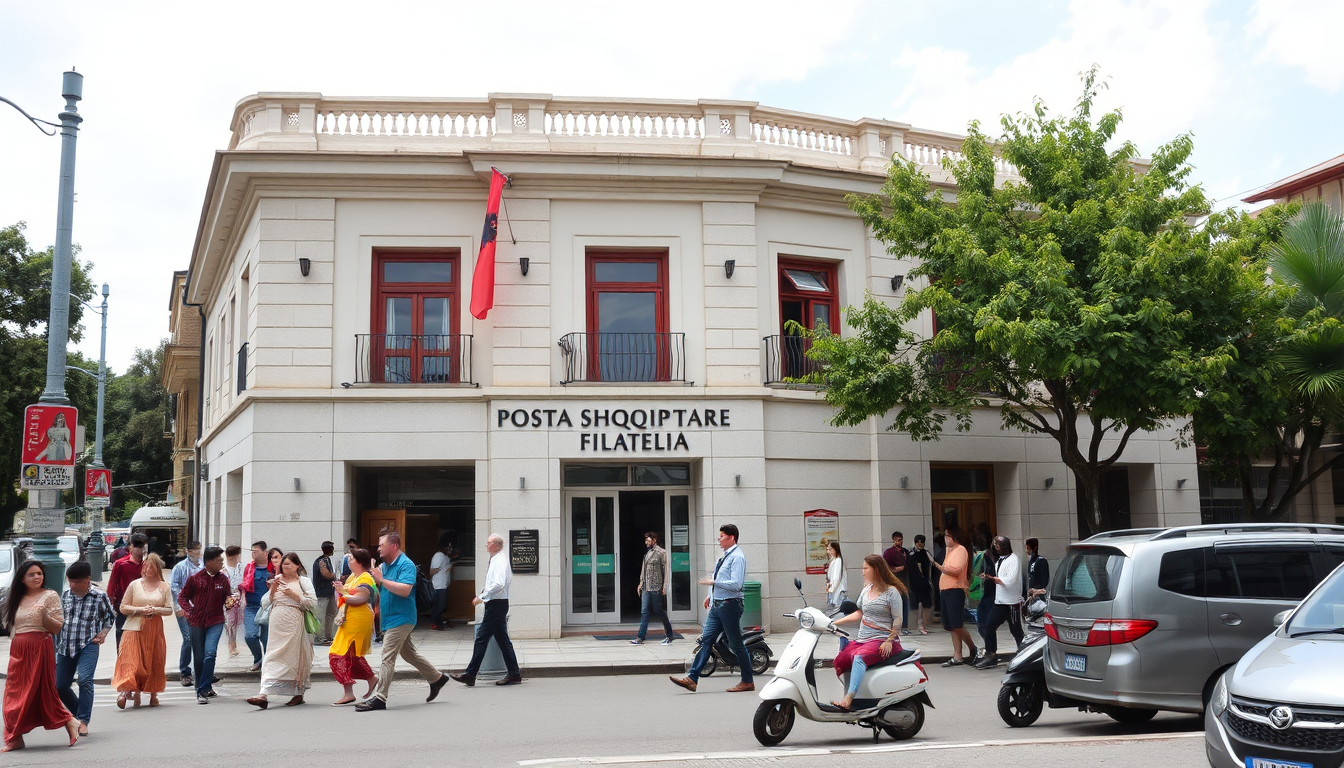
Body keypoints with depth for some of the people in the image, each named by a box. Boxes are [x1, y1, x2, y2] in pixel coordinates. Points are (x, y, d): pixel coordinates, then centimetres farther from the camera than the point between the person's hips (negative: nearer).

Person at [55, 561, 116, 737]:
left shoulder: (99, 596, -5)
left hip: (88, 645, -5)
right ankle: (81, 714, 27)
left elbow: (110, 617, 11)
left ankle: (83, 721, -17)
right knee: (59, 685, 6)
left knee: (85, 680, -23)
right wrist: (57, 647, 16)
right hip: (66, 646, 5)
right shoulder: (66, 594, 6)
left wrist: (103, 633, -3)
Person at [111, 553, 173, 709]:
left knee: (154, 661, 5)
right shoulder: (134, 585, 5)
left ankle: (153, 694, 14)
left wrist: (156, 610, -15)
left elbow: (170, 610, 3)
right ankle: (124, 691, -15)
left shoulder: (164, 587, 7)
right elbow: (123, 607, 3)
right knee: (132, 661, -12)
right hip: (135, 628, -1)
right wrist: (140, 609, -12)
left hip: (155, 630, 2)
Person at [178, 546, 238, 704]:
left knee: (210, 654, -15)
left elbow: (227, 597, 14)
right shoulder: (195, 578, -1)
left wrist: (231, 600, -8)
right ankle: (206, 688, 20)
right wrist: (189, 610, -7)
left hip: (215, 622, 0)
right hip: (197, 622, 0)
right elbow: (182, 597, 6)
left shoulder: (223, 579, 5)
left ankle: (203, 690, -12)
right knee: (199, 658, 5)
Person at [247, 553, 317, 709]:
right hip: (277, 624, 4)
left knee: (295, 657, 0)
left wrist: (294, 595, -12)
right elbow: (265, 602, 12)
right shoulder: (277, 580, 16)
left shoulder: (303, 581, 4)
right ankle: (264, 694, -4)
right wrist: (273, 589, -4)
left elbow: (313, 602, -7)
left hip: (294, 625, -4)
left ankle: (298, 694, 11)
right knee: (273, 658, -2)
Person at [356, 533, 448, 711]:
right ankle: (436, 678, 32)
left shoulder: (406, 565, -16)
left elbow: (405, 590, -29)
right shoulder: (385, 565, 13)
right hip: (390, 618, 10)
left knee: (387, 658, -11)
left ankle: (379, 698, -10)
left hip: (400, 619, -10)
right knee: (409, 654, 19)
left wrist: (381, 580, -29)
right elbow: (383, 590, 25)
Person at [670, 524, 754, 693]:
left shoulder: (737, 557, -14)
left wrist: (713, 582, -21)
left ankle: (747, 682, 10)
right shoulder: (724, 556, 15)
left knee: (736, 644, -1)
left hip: (730, 605, -9)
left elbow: (736, 584, -23)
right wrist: (711, 595, 22)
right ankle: (692, 679, 1)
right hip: (717, 604, 9)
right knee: (706, 639, 3)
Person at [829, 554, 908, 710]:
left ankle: (848, 699, -45)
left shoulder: (891, 591, -4)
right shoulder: (866, 589, 17)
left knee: (859, 657, -35)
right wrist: (835, 623, 11)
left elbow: (898, 620, -7)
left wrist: (889, 641, -18)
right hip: (862, 639, 7)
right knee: (839, 661, -17)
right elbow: (859, 613, 20)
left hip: (883, 641, -7)